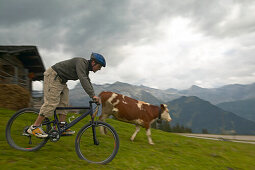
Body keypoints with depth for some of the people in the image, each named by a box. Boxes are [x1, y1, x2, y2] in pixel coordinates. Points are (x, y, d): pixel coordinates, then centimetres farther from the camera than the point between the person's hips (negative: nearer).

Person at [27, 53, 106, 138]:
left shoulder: (86, 68, 9)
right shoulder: (81, 62, -22)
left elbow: (88, 83, 13)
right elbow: (83, 80, -35)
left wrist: (94, 97, 4)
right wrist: (93, 95, -38)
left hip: (61, 80, 10)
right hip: (53, 76, -10)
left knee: (64, 103, 4)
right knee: (51, 103, -14)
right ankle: (34, 127, -7)